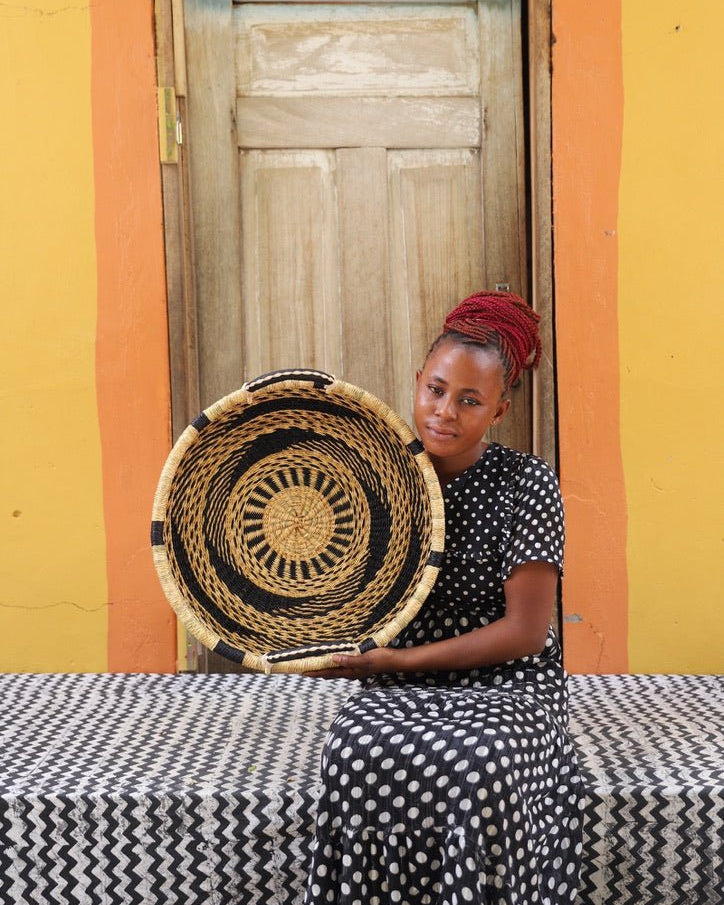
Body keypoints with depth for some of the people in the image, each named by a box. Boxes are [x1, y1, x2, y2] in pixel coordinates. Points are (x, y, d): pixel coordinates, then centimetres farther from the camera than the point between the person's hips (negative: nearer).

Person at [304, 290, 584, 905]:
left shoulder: (528, 484, -6)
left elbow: (525, 631, -10)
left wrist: (401, 659, -13)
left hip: (506, 686, -2)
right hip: (401, 691, 3)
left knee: (480, 766, -34)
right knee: (358, 751, -29)